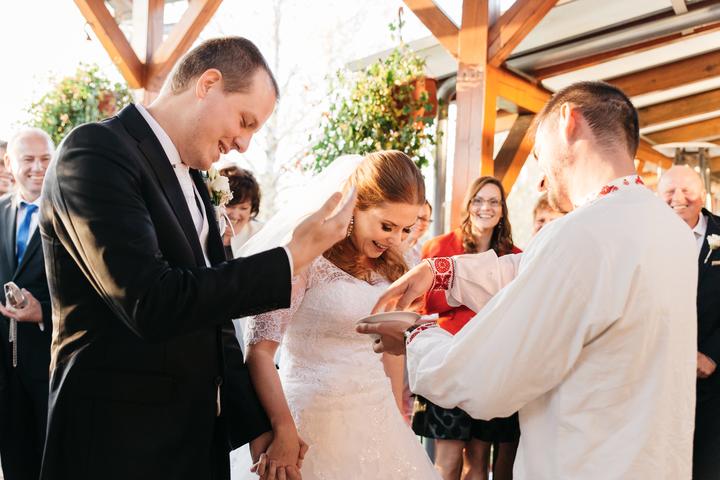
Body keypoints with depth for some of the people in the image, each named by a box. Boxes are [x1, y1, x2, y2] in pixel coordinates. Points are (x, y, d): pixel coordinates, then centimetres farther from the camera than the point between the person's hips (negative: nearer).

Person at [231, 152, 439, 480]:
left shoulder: (388, 266, 6)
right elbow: (259, 351, -19)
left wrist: (396, 410, 14)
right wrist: (284, 429, -22)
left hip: (379, 420, 7)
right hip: (317, 423, -6)